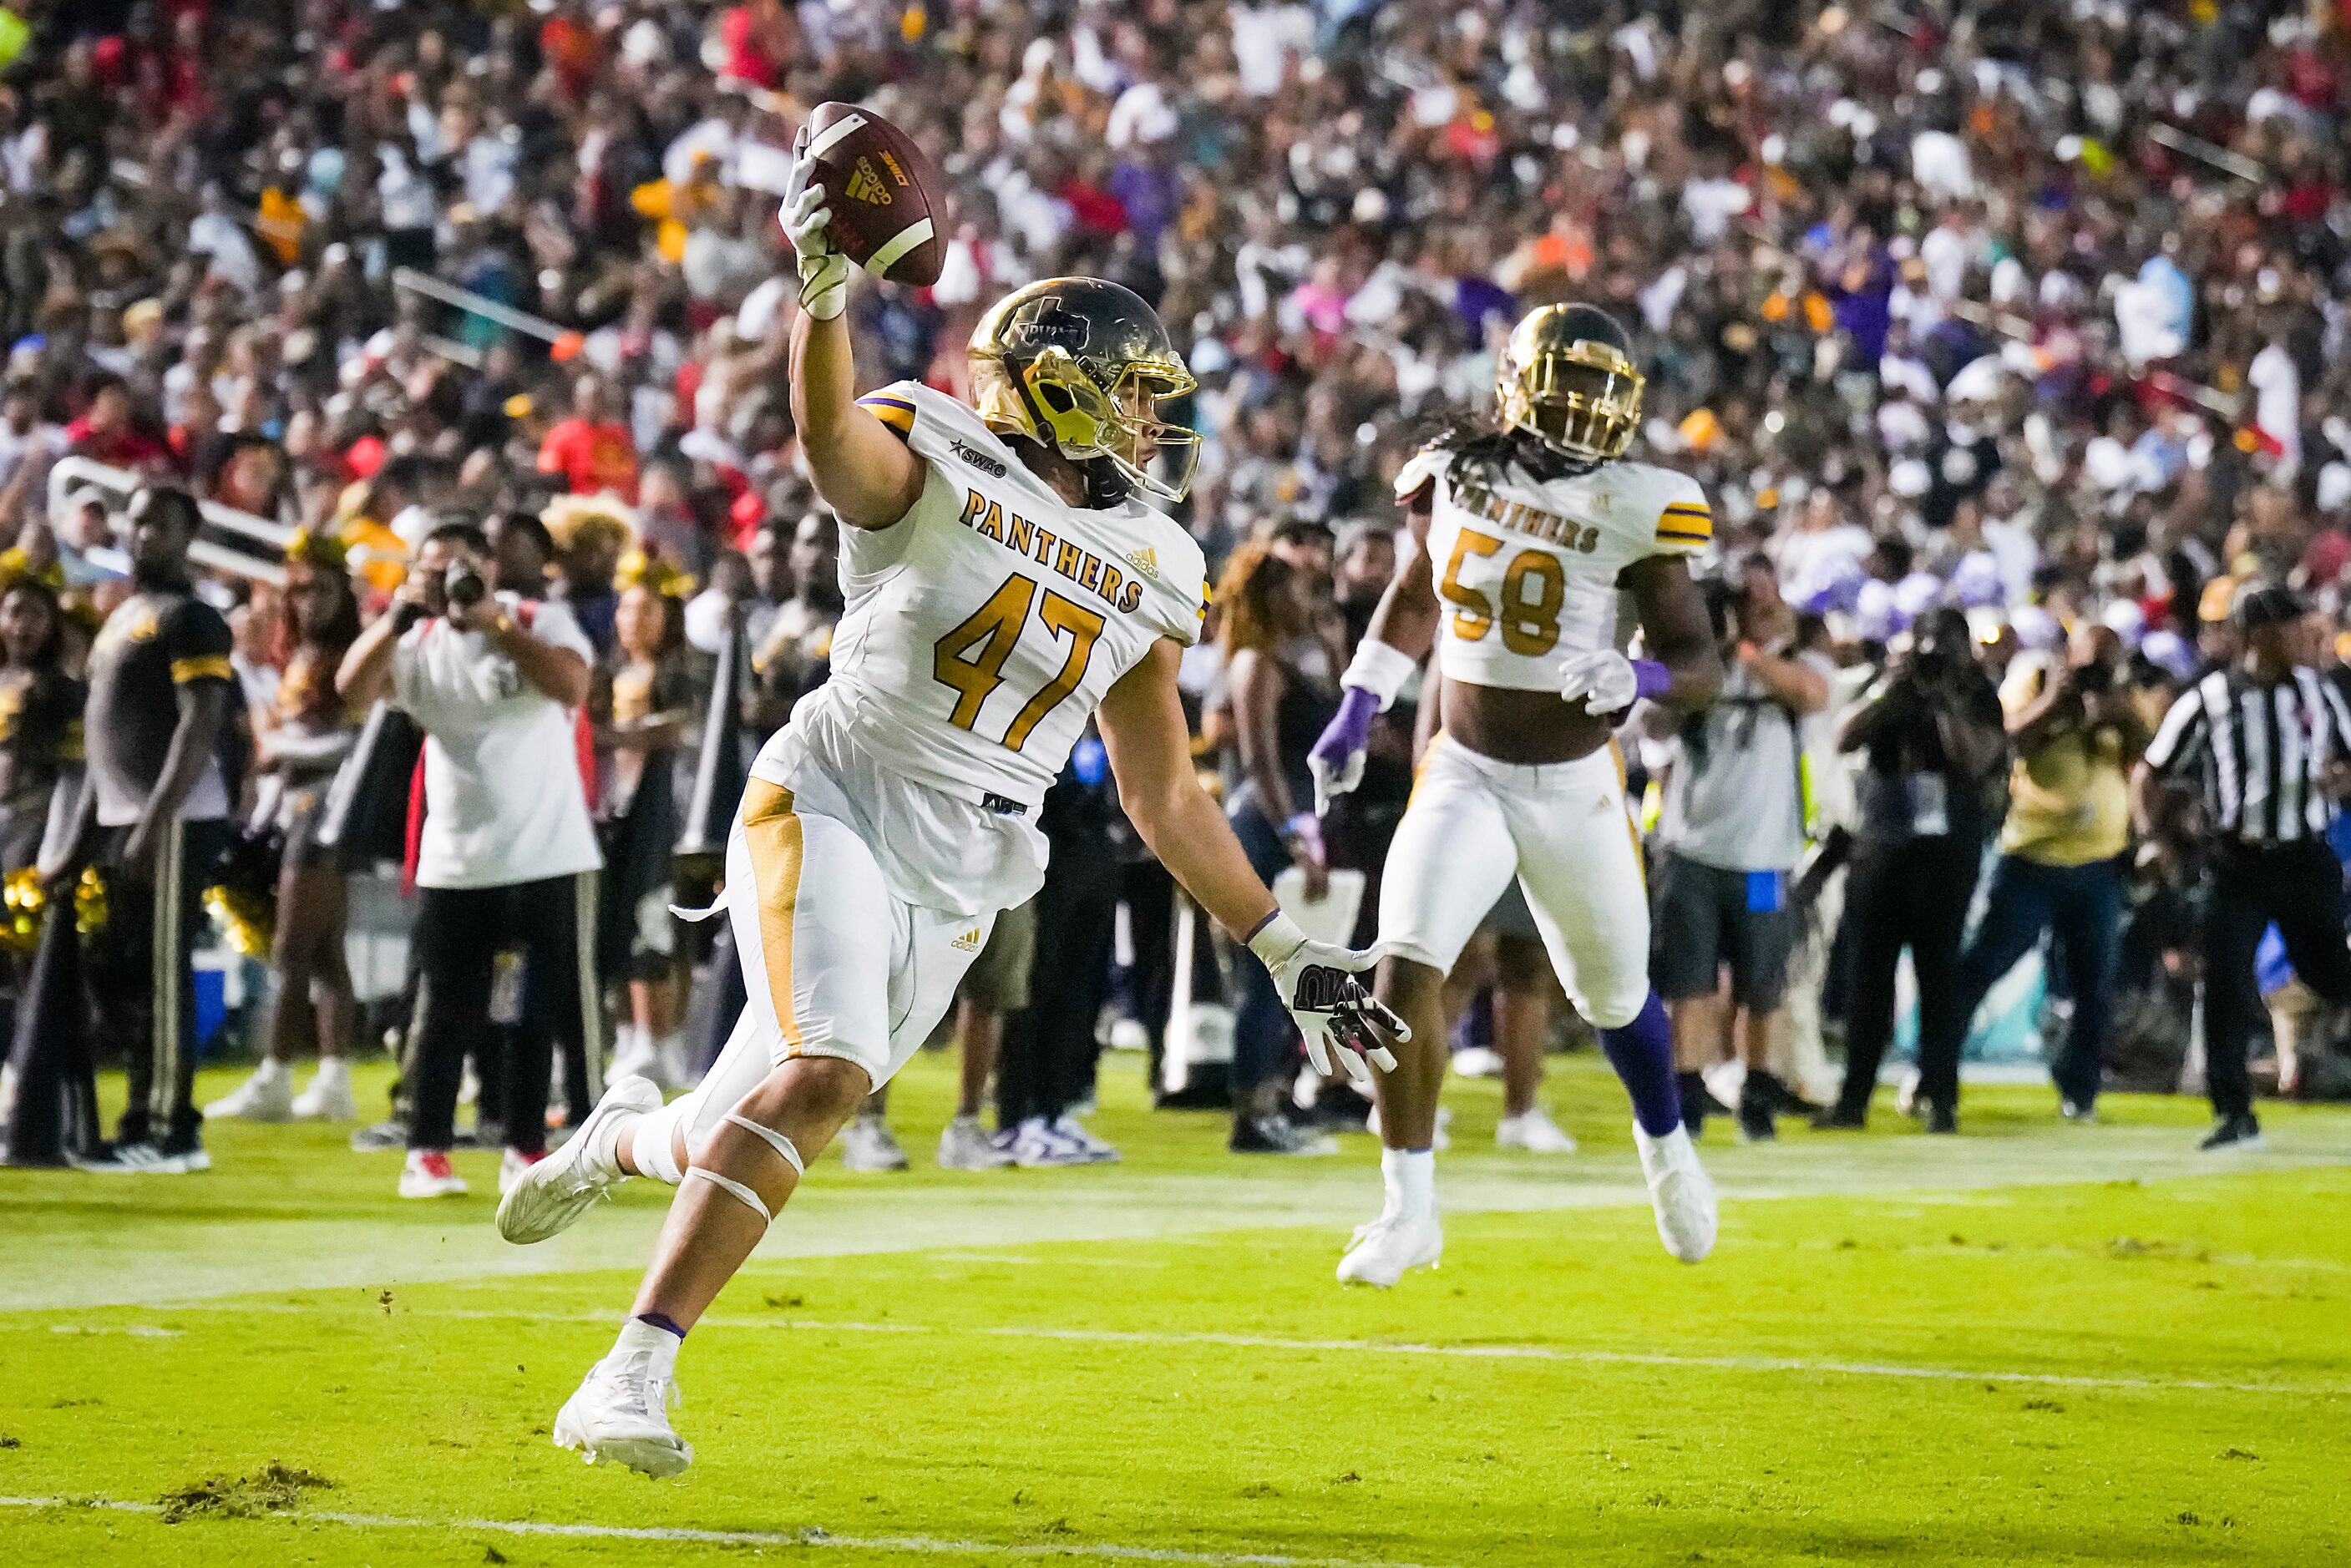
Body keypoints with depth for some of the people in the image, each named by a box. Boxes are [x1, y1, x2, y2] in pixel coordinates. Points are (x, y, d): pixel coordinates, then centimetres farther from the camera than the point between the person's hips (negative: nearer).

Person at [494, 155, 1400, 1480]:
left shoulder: (1147, 575, 12)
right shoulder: (931, 463, -6)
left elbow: (1165, 797, 18)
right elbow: (832, 436, -31)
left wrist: (1289, 951, 15)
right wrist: (826, 283, -50)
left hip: (955, 891, 6)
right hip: (833, 806, -6)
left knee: (746, 1139, 6)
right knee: (824, 1075, -28)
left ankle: (627, 1139, 44)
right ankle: (635, 1375, -22)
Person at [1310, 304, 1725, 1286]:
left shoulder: (1630, 511, -12)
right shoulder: (1456, 477, -3)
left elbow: (1703, 667, -11)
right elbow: (1413, 595, 17)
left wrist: (1637, 677, -32)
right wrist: (1356, 712, 14)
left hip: (1575, 788, -1)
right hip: (1465, 776, 1)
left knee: (1615, 992, 16)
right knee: (1405, 970, -18)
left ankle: (1665, 1148, 47)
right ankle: (1409, 1209, -8)